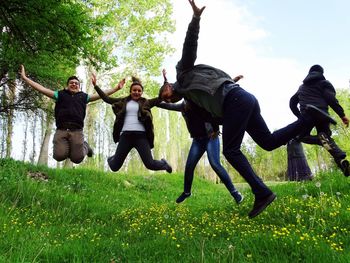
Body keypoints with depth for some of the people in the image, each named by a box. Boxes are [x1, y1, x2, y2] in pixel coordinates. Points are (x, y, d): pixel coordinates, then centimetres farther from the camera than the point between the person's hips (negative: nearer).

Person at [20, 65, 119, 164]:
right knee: (59, 156, -19)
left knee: (77, 158, -10)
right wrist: (24, 77, 11)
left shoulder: (83, 96, 20)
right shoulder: (60, 94, 18)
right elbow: (41, 89, 15)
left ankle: (84, 146, 25)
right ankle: (66, 147, 17)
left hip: (77, 131, 0)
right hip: (61, 130, 0)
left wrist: (116, 88, 14)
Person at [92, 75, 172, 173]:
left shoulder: (146, 103, 11)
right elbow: (106, 98, 13)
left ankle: (164, 164, 25)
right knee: (114, 166, 4)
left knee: (150, 164, -11)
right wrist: (95, 85, 7)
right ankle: (112, 159, 43)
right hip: (126, 135, 1)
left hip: (141, 135, -1)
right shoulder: (123, 101, 14)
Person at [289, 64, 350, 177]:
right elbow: (331, 99, -3)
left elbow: (292, 102, 28)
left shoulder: (302, 86, 30)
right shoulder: (324, 83, 14)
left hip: (306, 115, 1)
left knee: (302, 136, 16)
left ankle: (321, 139, -18)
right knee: (326, 137, 9)